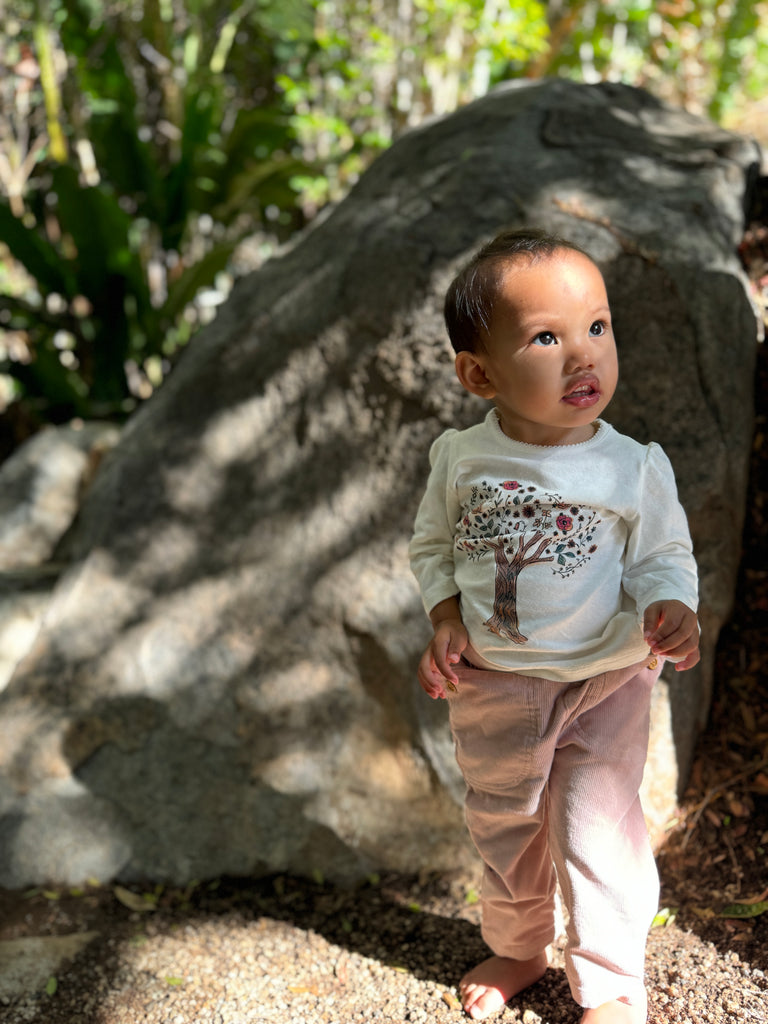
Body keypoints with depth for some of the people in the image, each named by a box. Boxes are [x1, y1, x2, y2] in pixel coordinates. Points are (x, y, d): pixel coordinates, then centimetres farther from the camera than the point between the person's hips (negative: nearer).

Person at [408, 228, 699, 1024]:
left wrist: (671, 611, -26)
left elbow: (665, 556, -5)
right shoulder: (462, 458, -9)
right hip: (491, 686, 3)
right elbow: (432, 545, 4)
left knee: (601, 831, 3)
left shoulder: (634, 467, -14)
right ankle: (517, 949, 46)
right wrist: (446, 622, -10)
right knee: (502, 826, 20)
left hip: (606, 682, -2)